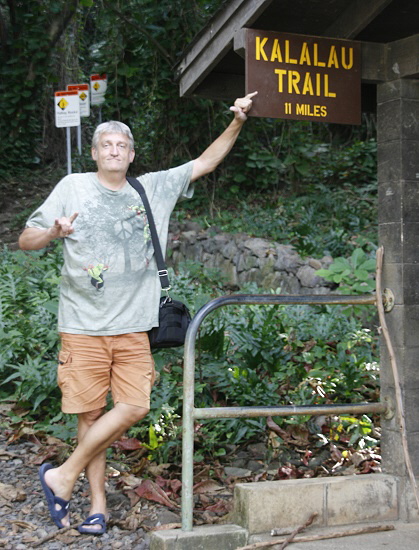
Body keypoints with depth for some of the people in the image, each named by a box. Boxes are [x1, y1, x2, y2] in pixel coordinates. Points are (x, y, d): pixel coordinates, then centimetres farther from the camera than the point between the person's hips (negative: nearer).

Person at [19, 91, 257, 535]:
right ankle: (98, 504, 14)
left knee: (133, 407, -6)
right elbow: (25, 241, 3)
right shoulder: (72, 188, 4)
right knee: (90, 414, 1)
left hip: (132, 327, 3)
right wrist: (54, 231, -19)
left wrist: (237, 123, 4)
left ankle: (62, 476, 8)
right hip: (83, 326, -2)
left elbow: (205, 163, 15)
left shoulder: (154, 189, 12)